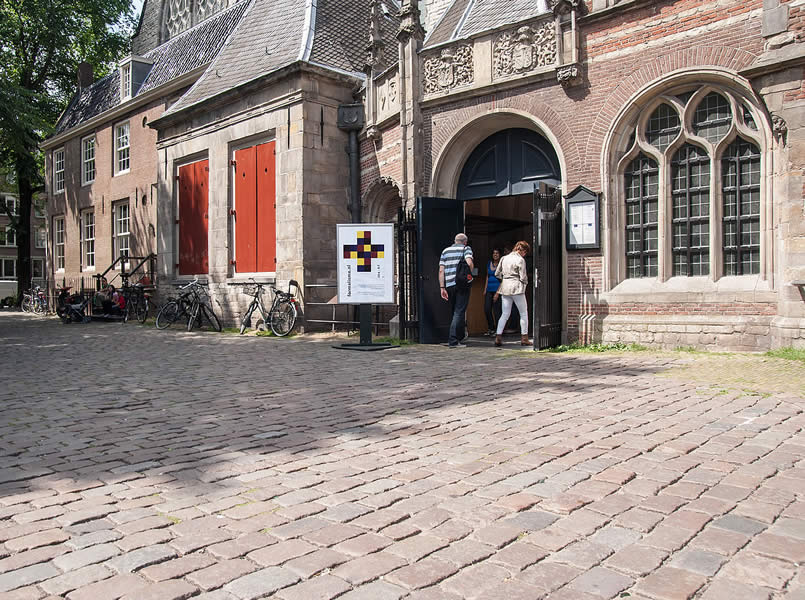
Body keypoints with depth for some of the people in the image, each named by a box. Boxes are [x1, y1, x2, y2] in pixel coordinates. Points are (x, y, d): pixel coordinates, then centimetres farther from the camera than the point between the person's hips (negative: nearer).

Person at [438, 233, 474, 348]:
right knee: (459, 312, -4)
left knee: (454, 311, 17)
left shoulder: (445, 251, 15)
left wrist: (442, 287, 4)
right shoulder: (466, 248, 3)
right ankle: (453, 340, -10)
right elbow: (469, 263, -17)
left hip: (449, 285, 5)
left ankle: (460, 336, 30)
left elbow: (441, 270, 6)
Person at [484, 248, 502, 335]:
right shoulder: (489, 263, 14)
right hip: (489, 290, 5)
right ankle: (491, 328, 15)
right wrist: (485, 289, 13)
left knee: (496, 310, -5)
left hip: (497, 290, -5)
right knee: (487, 309, 0)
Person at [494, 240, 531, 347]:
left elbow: (497, 273, 12)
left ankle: (498, 337, -1)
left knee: (505, 314, 9)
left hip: (505, 287, 6)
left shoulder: (504, 258, 9)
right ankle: (524, 338, 8)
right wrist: (525, 282, 12)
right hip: (517, 288, -6)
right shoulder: (520, 260, -8)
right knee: (524, 313, 7)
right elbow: (523, 277, -9)